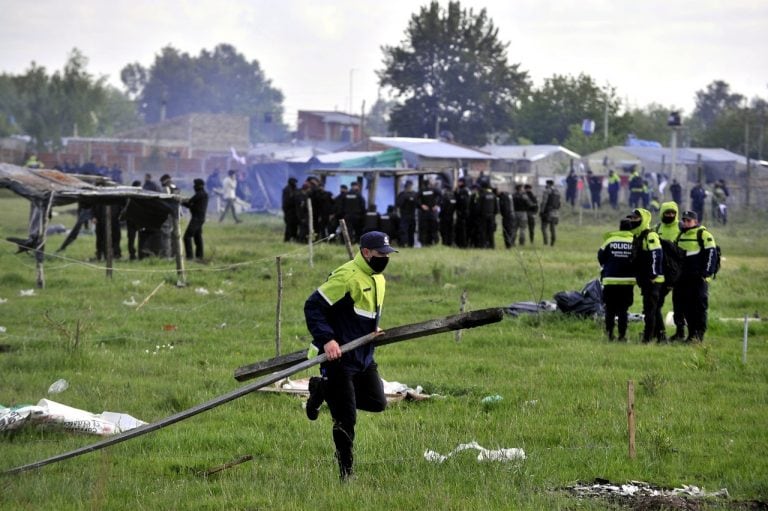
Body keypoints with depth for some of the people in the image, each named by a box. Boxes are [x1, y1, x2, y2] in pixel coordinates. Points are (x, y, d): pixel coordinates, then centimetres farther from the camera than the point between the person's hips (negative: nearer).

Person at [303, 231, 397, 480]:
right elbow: (313, 306, -20)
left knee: (377, 403, 9)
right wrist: (326, 339, -27)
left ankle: (323, 389, 24)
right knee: (346, 420, -5)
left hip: (364, 357, 9)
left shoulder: (378, 280, 10)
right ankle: (345, 472, 10)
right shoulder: (346, 277, -19)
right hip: (339, 356, -9)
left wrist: (374, 330, 9)